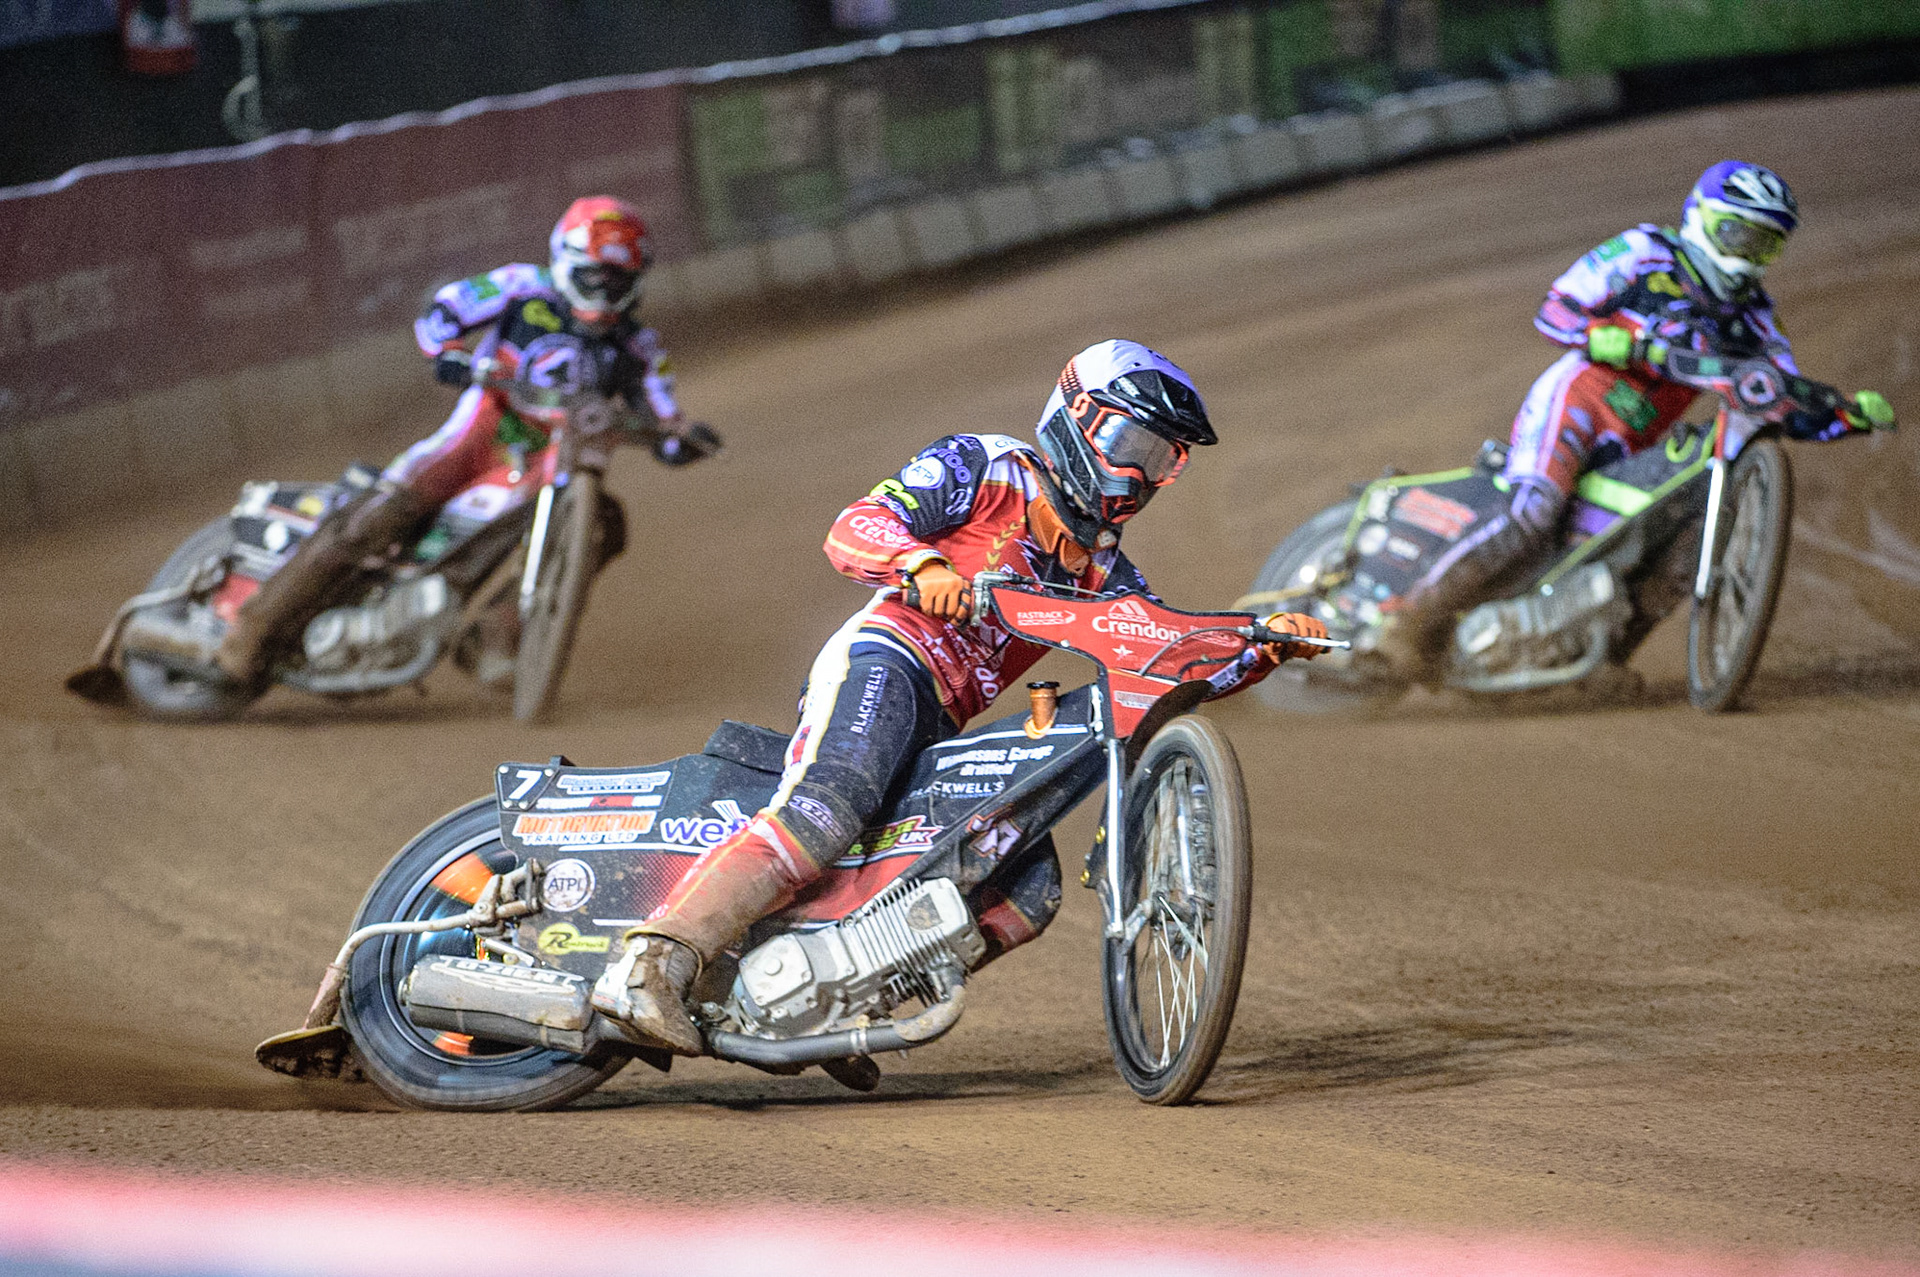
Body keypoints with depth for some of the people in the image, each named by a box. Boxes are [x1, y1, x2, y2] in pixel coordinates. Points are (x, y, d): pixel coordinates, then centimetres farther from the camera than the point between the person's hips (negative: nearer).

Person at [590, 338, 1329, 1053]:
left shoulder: (1099, 570, 28)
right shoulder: (980, 467, 8)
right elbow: (852, 531, -3)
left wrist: (1265, 649, 4)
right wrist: (924, 565, -24)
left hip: (937, 735, 8)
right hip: (882, 666, -8)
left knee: (1029, 891, -6)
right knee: (826, 812, -33)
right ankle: (652, 963, -45)